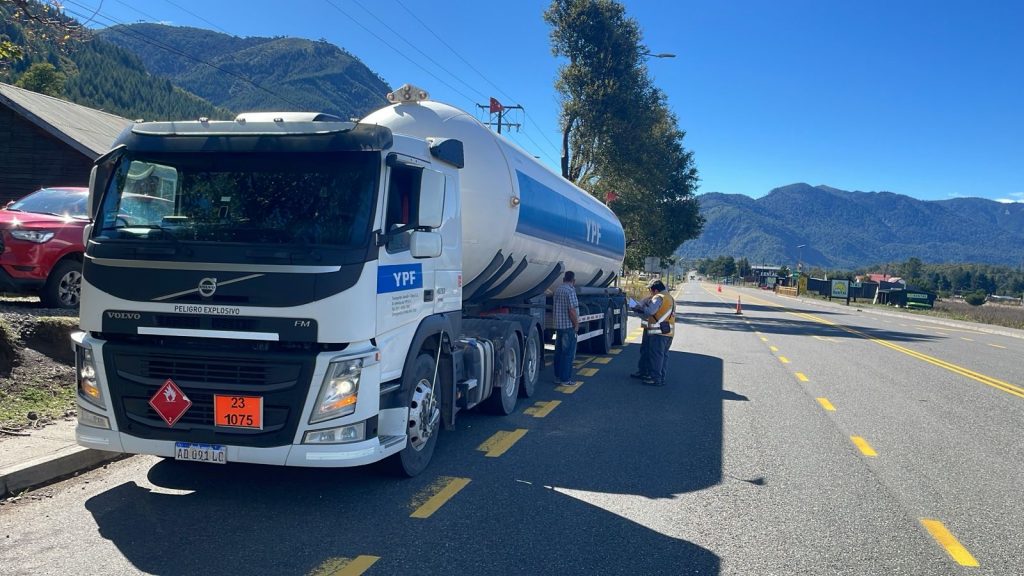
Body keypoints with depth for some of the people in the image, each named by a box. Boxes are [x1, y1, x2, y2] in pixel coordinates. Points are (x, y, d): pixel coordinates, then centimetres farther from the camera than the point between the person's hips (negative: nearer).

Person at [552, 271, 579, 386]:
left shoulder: (557, 290, 10)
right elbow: (572, 311, -21)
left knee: (558, 352, 13)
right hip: (568, 326, -8)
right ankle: (565, 379, 1)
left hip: (558, 325, 8)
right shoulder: (570, 291, -16)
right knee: (568, 353, -2)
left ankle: (557, 377, 19)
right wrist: (576, 325, -11)